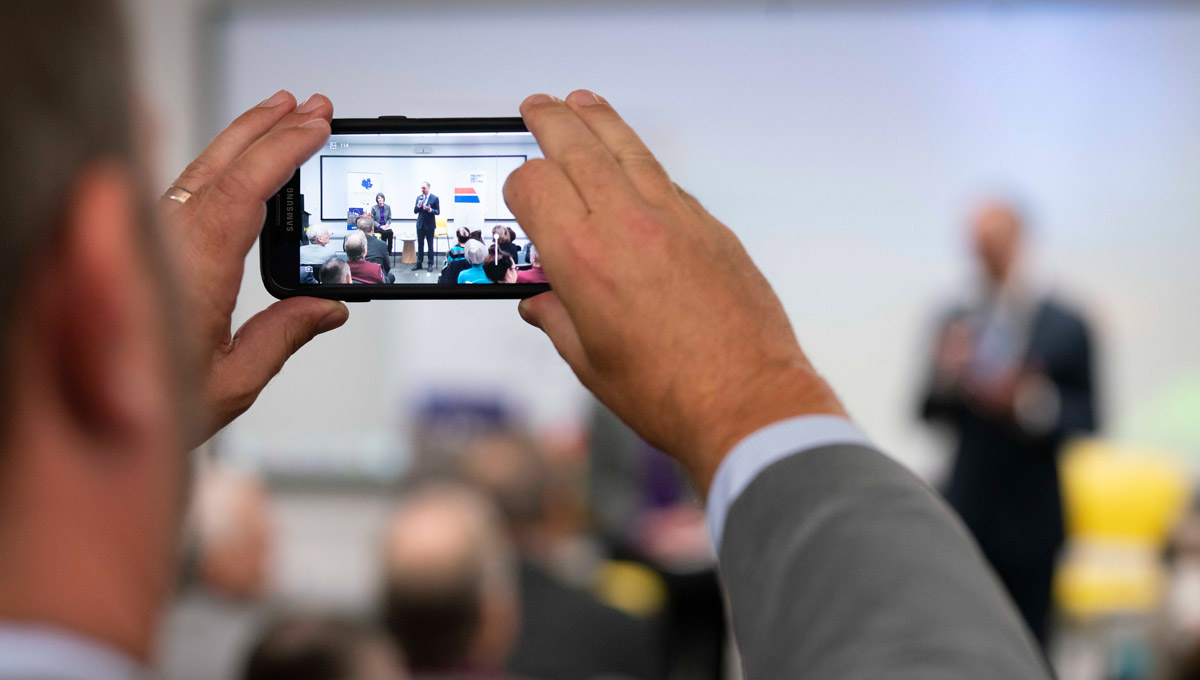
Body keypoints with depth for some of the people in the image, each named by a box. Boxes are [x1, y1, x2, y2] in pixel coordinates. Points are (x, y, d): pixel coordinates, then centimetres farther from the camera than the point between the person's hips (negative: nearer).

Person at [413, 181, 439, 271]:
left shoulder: (434, 198, -5)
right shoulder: (419, 197, 6)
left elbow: (438, 212, -6)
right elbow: (415, 211, 5)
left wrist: (430, 209, -23)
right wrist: (418, 206, -15)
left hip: (430, 225, -4)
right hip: (420, 224, 4)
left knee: (430, 245, 2)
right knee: (420, 244, 9)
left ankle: (430, 264, 7)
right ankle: (419, 263, 15)